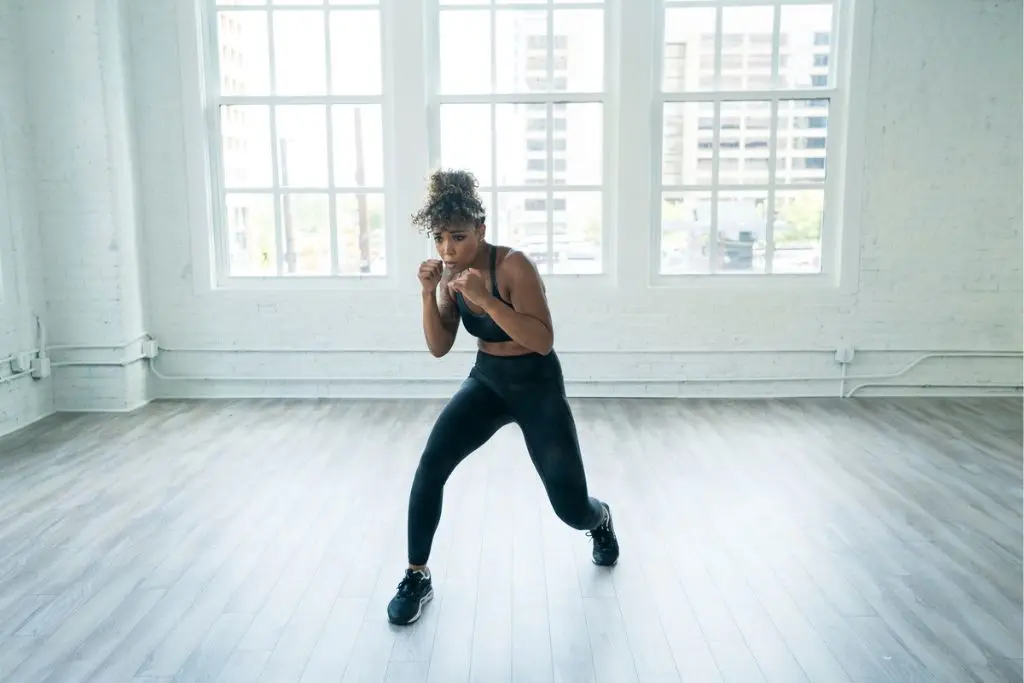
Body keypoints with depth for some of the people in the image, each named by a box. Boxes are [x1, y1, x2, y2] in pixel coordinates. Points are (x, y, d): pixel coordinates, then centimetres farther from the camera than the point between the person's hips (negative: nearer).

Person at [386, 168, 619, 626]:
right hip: (486, 381, 5)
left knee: (572, 510, 2)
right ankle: (416, 578, -2)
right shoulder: (451, 273, -4)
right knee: (430, 466, -19)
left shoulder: (514, 266, -24)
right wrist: (430, 294, -19)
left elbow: (543, 341, -31)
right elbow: (439, 348, -4)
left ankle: (601, 521, 42)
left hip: (537, 386, -4)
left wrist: (486, 299, -39)